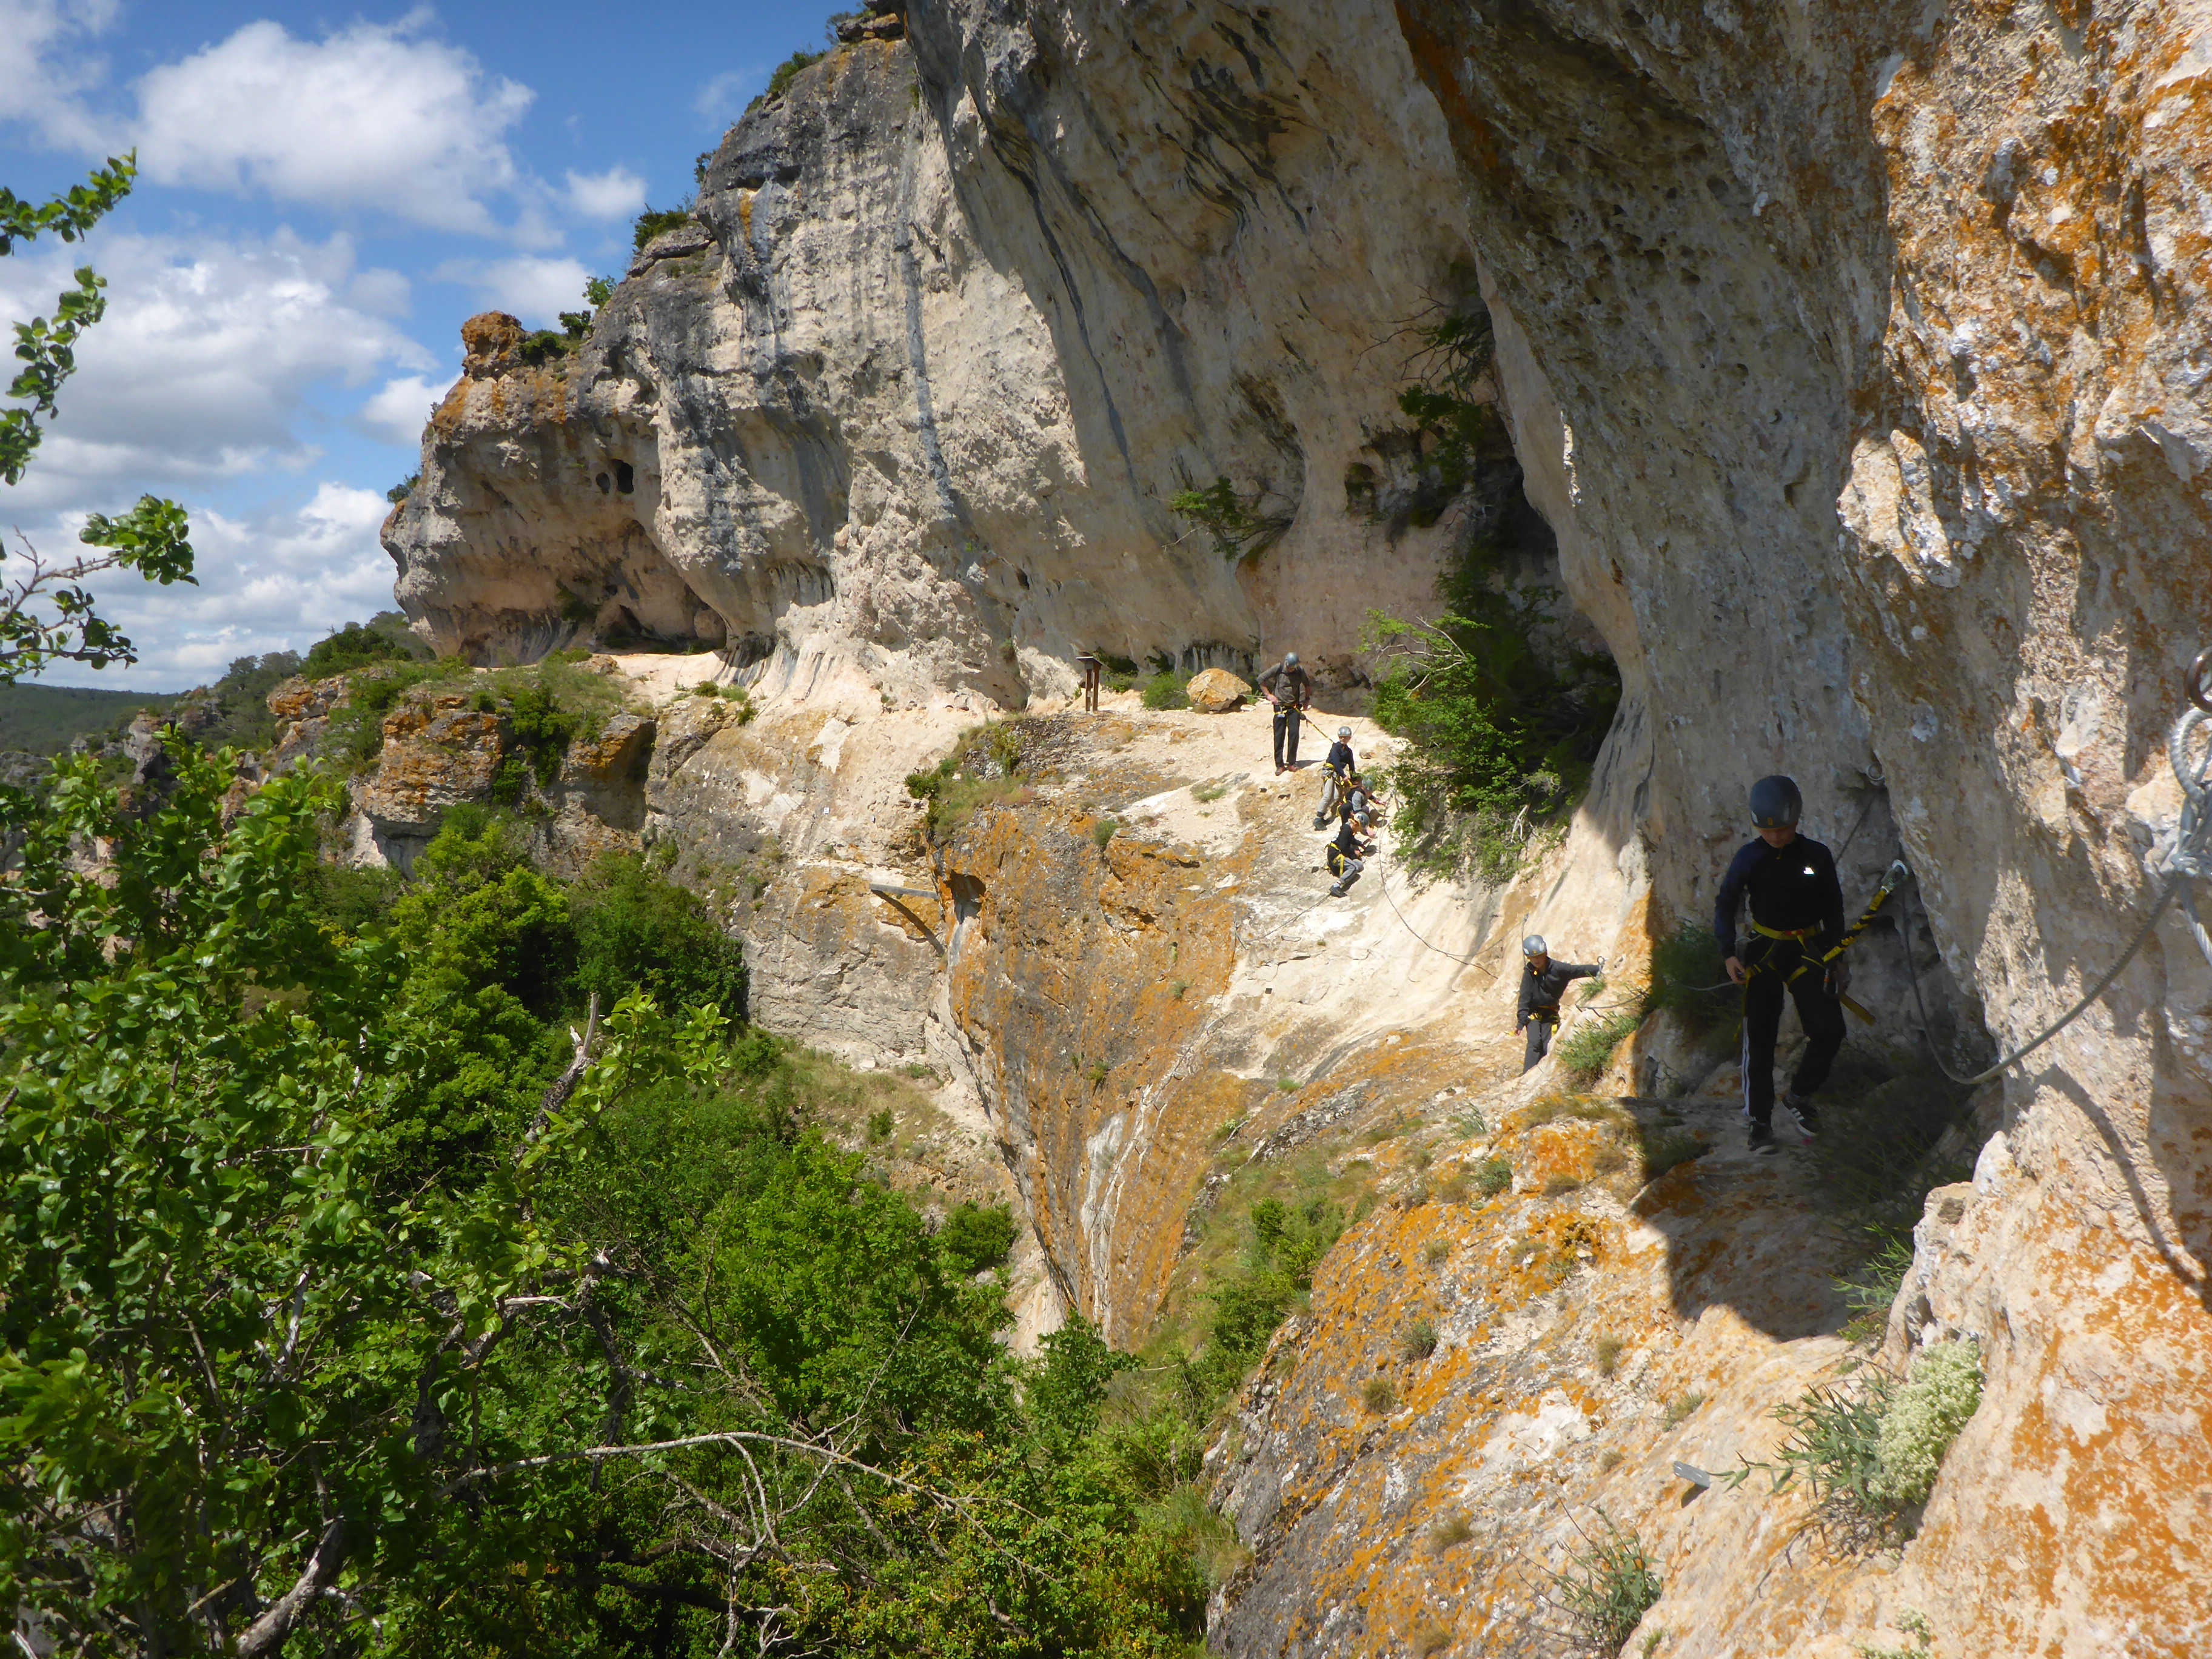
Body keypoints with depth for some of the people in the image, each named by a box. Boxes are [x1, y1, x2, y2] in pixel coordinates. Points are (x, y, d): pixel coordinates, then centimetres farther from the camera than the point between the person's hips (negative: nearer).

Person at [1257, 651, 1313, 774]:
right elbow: (1261, 679, -1)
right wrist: (1268, 694, -4)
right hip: (1280, 706, -1)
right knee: (1279, 736, -2)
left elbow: (1307, 684, 19)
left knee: (1294, 734, -6)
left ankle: (1291, 762, 5)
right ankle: (1280, 765, 4)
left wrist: (1307, 700, 13)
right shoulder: (1278, 669, -7)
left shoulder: (1300, 672, 0)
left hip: (1294, 707, 1)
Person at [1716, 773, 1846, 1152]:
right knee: (1760, 1038, -5)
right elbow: (1725, 905, 2)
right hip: (1764, 951, -1)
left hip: (1808, 951, 1)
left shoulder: (1817, 856, 0)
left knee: (1829, 1032, -9)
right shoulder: (1749, 858, -3)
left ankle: (1800, 1095, 16)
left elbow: (1833, 909, 11)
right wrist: (1729, 954, -8)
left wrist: (1836, 957, 11)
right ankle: (1760, 1121, 3)